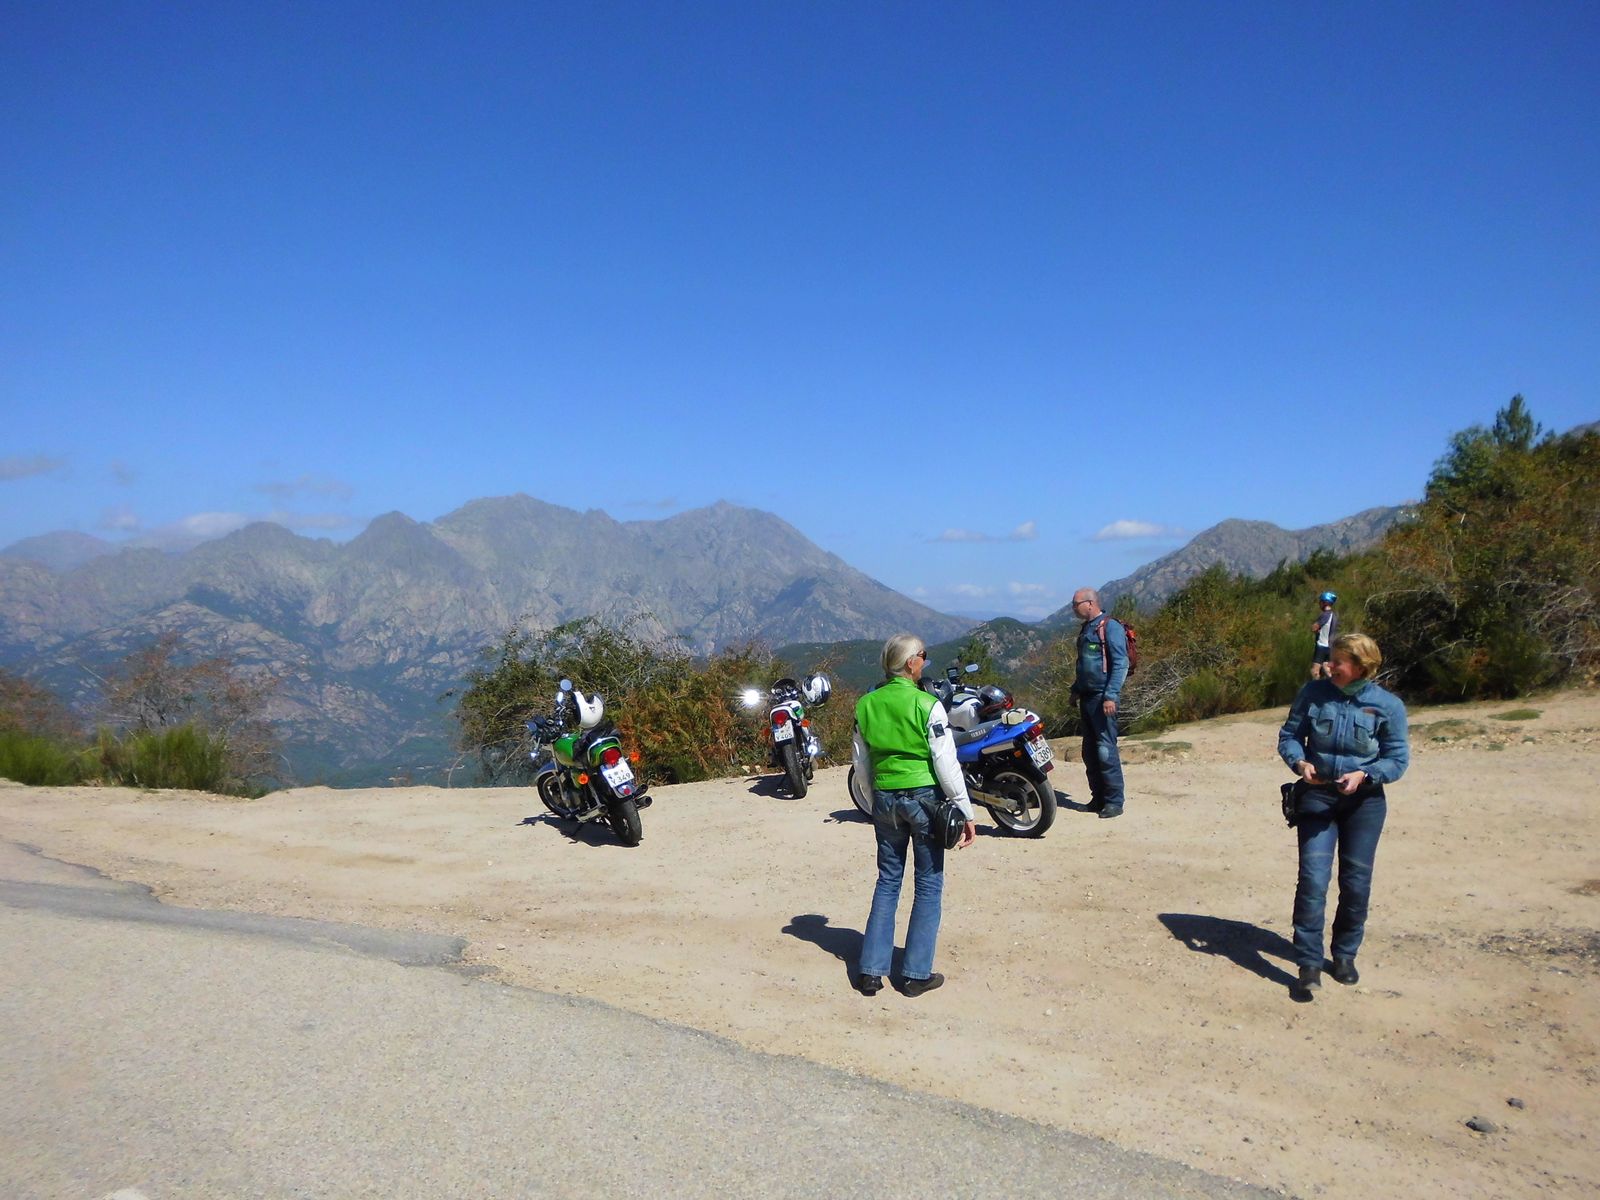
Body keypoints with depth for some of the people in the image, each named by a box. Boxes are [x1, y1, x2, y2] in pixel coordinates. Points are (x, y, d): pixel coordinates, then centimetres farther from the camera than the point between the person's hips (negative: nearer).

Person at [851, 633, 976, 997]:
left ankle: (870, 971, 15)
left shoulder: (866, 704, 2)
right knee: (929, 884, 8)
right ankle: (916, 973, 12)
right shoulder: (926, 705, -13)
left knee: (887, 881, 15)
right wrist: (966, 812, -6)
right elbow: (946, 765, -13)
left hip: (884, 799, 5)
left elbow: (862, 765, 9)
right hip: (923, 797, -4)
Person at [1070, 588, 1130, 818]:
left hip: (1103, 698, -9)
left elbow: (1121, 664, -16)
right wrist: (1076, 690, 23)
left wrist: (1111, 696, -21)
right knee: (1090, 752, 10)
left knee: (1105, 750, -10)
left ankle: (1114, 801, -5)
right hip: (1087, 696, 9)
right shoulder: (1086, 628, 17)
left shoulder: (1110, 627, -10)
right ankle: (1098, 798, 16)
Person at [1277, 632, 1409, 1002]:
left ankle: (1345, 954, 32)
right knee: (1313, 880, -8)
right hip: (1317, 795, 0)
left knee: (1356, 882, 10)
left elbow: (1397, 759, -6)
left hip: (1364, 801, 0)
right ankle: (1309, 965, -1)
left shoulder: (1387, 705, -8)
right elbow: (1289, 735, 2)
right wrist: (1300, 762, -17)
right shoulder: (1314, 692, -5)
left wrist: (1363, 775, -22)